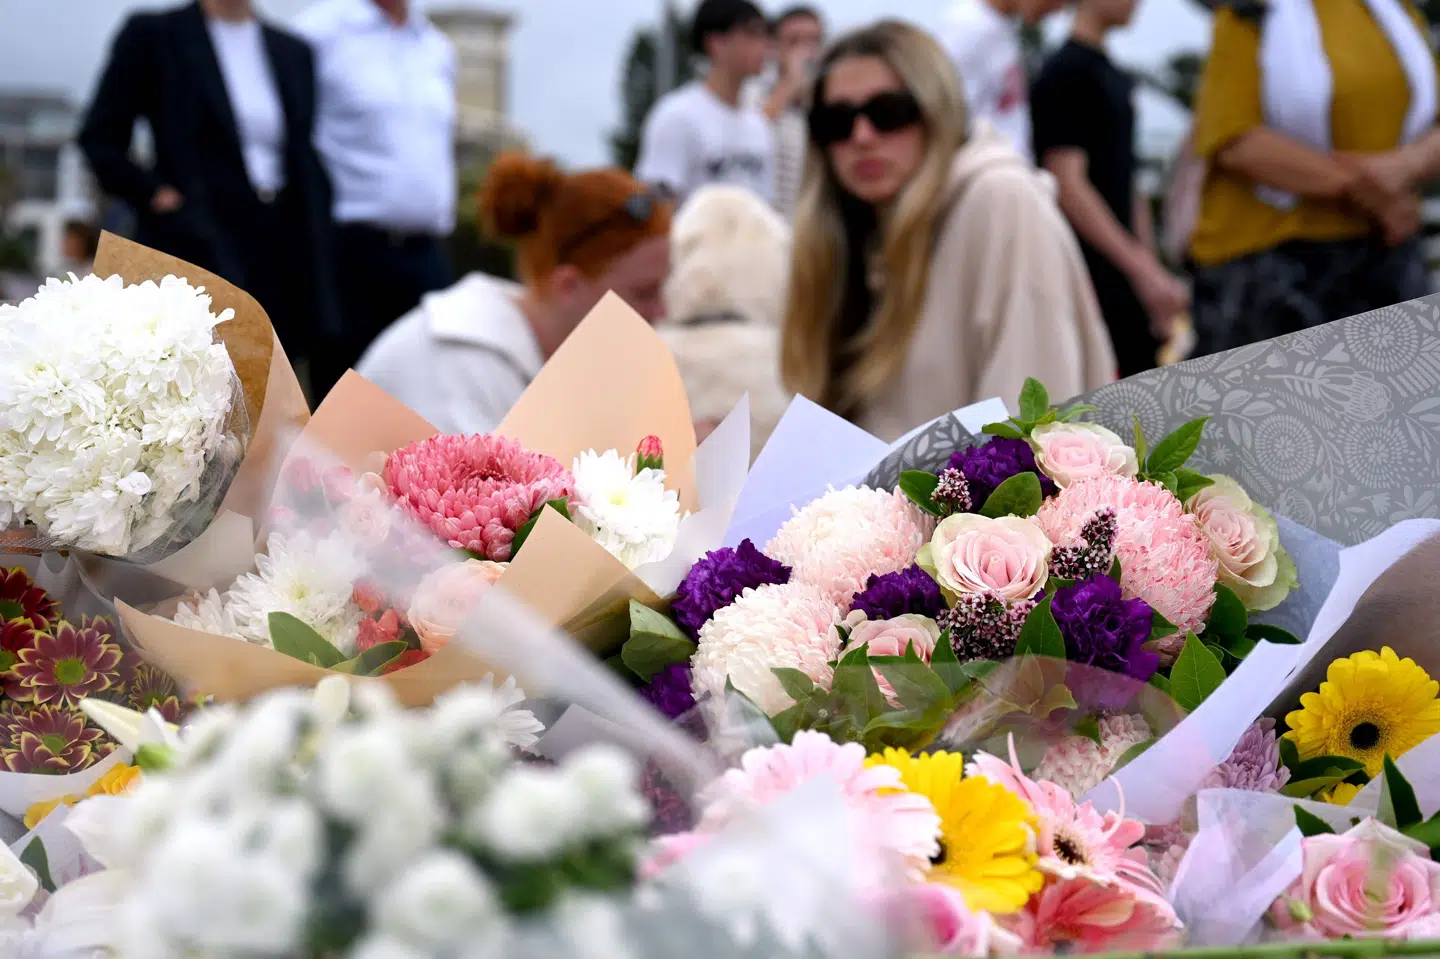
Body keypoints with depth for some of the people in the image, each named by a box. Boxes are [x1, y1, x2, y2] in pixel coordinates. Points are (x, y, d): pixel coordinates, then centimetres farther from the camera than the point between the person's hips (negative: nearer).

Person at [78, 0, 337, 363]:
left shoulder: (293, 51, 13)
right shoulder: (152, 35, 0)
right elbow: (99, 138, 1)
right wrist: (154, 195, -10)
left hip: (284, 254, 5)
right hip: (196, 248, -5)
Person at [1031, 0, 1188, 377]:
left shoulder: (1118, 79, 17)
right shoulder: (1066, 73, -11)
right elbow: (1068, 185, -19)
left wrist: (1155, 273, 18)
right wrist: (1141, 269, -22)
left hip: (1124, 281, 9)